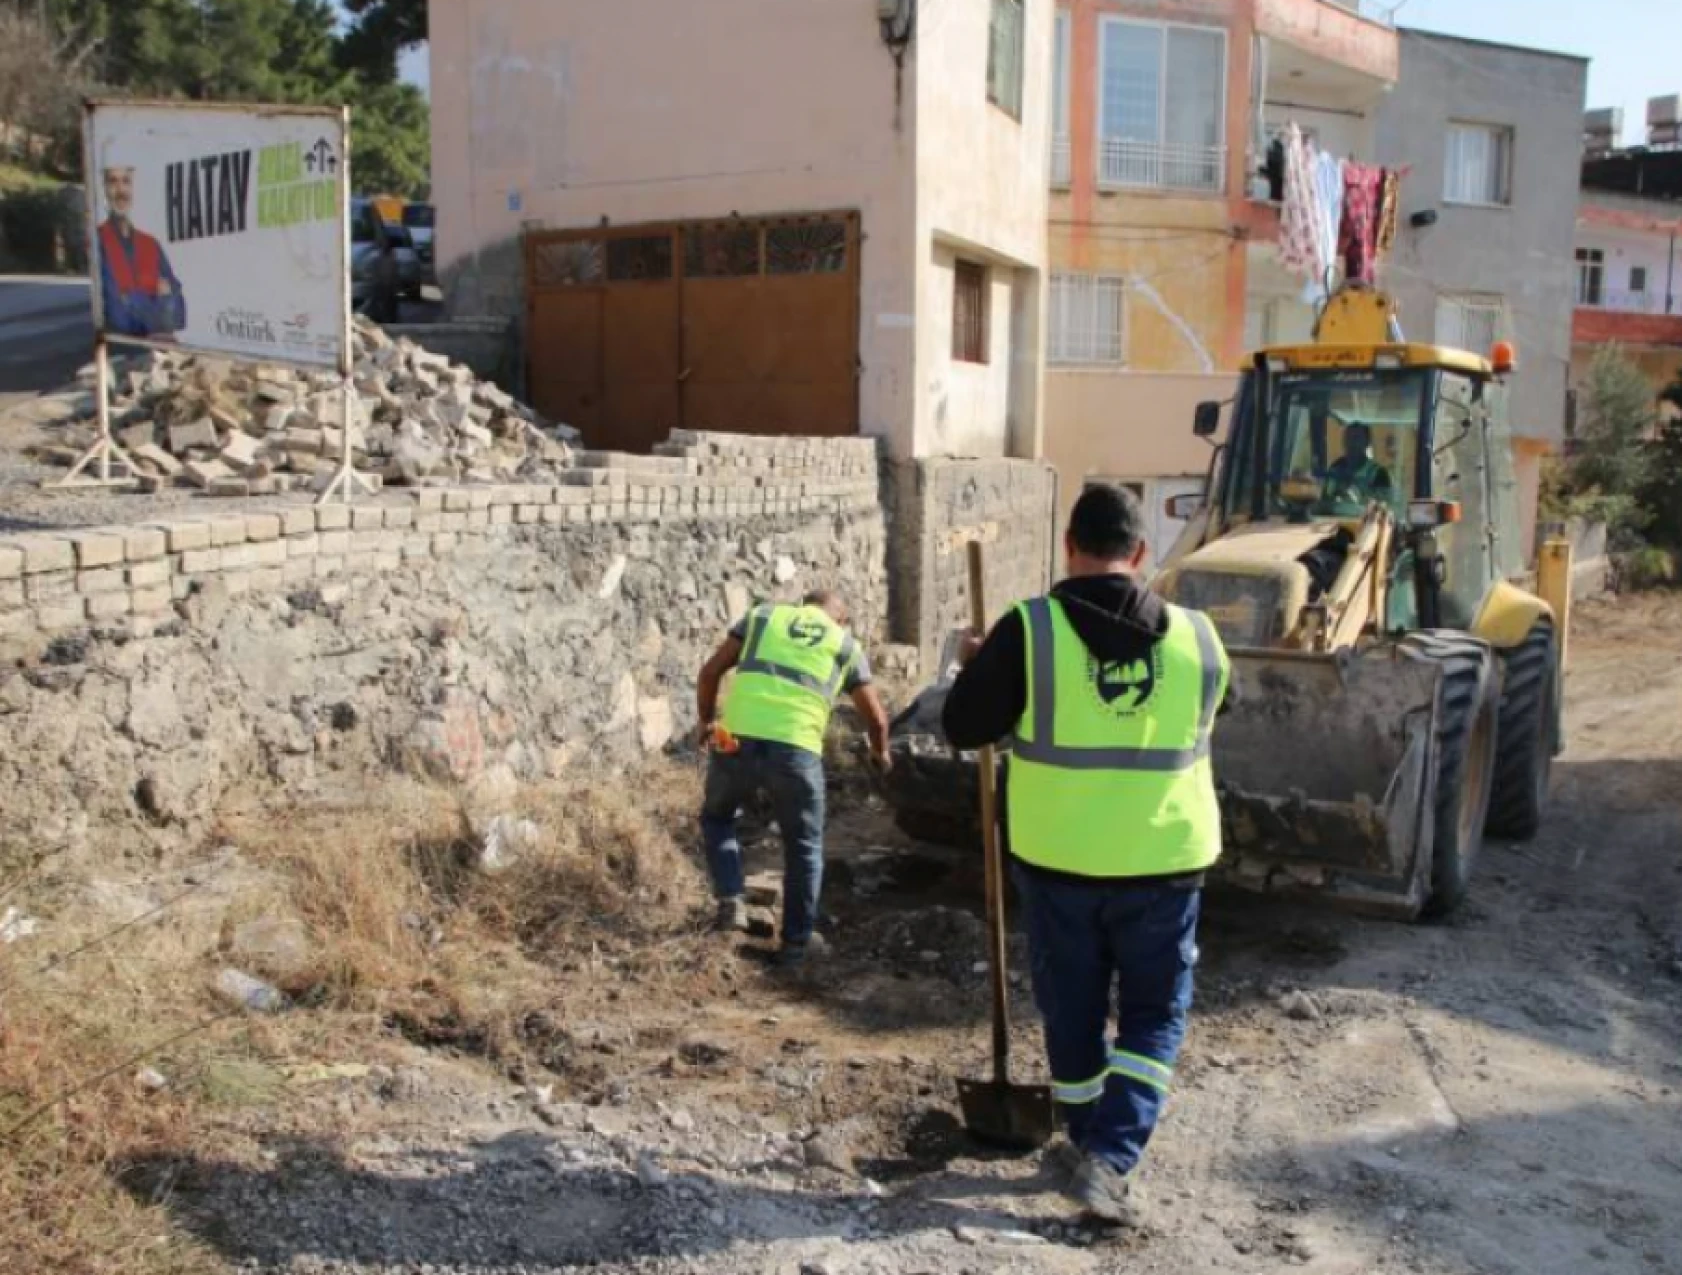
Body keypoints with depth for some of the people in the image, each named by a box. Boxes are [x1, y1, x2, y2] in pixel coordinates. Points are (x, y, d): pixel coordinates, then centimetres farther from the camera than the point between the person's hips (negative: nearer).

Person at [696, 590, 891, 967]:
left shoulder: (764, 615, 21)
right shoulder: (846, 644, 20)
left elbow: (711, 671, 14)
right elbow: (876, 717, 22)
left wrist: (707, 720, 28)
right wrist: (880, 753, 42)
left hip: (736, 740, 1)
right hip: (795, 749, -1)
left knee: (717, 817, 28)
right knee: (804, 846, 19)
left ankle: (731, 902, 14)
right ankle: (796, 940, 25)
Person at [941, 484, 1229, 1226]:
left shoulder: (1030, 630, -13)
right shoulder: (1198, 639, -4)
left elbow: (963, 727, -6)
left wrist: (976, 666, 12)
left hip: (1057, 858, 0)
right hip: (1163, 859, 1)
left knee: (1071, 1008, 19)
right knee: (1155, 1012, 15)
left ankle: (1093, 1143, 34)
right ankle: (1112, 1156, 2)